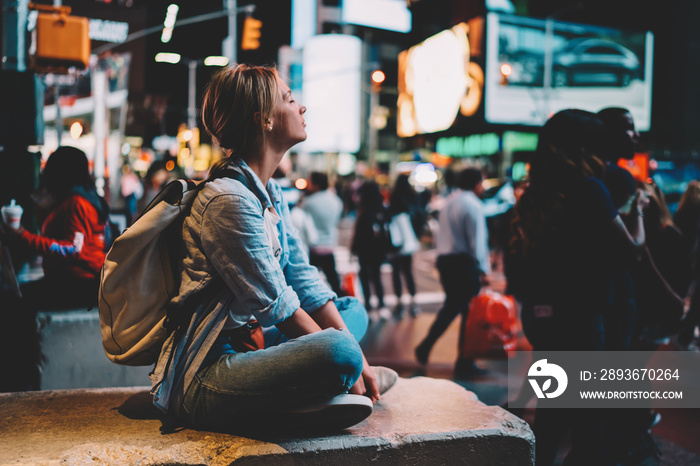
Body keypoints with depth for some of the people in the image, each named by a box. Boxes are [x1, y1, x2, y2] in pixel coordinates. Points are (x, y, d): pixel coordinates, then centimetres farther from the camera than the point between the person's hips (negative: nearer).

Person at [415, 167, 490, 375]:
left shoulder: (448, 202, 15)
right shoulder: (473, 205, -11)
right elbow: (477, 240, -15)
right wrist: (483, 269, -12)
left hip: (444, 259, 8)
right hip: (464, 263, -8)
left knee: (451, 307, 18)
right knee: (469, 311, 1)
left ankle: (425, 347, 13)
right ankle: (465, 361, 6)